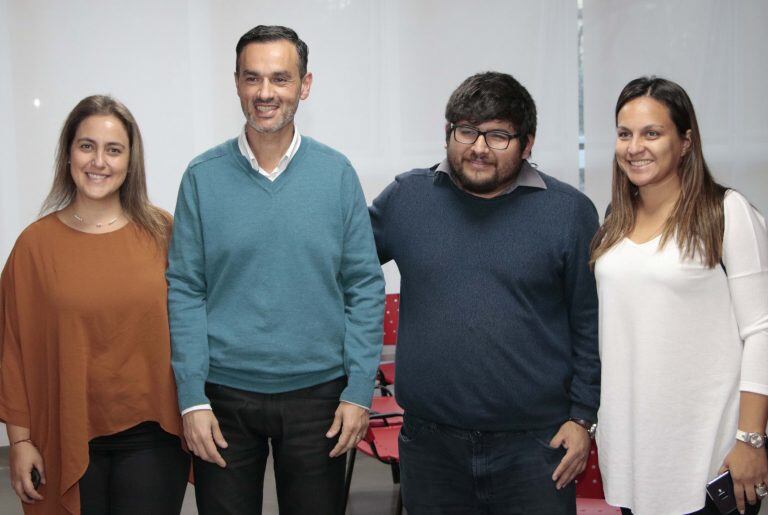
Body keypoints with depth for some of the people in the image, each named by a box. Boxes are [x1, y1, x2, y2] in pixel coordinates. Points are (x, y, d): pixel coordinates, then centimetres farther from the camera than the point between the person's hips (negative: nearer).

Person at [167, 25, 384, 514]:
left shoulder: (337, 173, -2)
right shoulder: (203, 176, -3)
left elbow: (366, 288, -1)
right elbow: (185, 291, -2)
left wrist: (360, 391, -6)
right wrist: (192, 398, -7)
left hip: (318, 394, 0)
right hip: (224, 393, 0)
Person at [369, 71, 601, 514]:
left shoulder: (570, 211, -2)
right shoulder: (405, 198, 2)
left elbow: (591, 324, 0)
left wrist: (582, 416, -2)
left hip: (534, 444, -2)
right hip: (430, 441, 2)